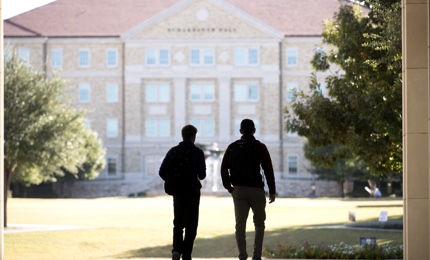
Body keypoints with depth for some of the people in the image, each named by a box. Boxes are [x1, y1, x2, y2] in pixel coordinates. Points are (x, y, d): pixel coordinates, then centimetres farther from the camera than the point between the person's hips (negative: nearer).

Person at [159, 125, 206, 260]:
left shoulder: (173, 151, 2)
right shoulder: (197, 152, -7)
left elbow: (162, 172, -1)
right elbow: (202, 175, -12)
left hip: (177, 191, 3)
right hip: (193, 191, -3)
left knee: (178, 223, 15)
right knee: (191, 224, 5)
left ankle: (176, 249, -5)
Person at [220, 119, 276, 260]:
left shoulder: (232, 147, 6)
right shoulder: (260, 147, -3)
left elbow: (224, 168, 5)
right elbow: (268, 170, -6)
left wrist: (229, 187, 11)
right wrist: (272, 191, -1)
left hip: (238, 190, 2)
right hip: (256, 189, -2)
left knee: (240, 224, 3)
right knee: (259, 223, 10)